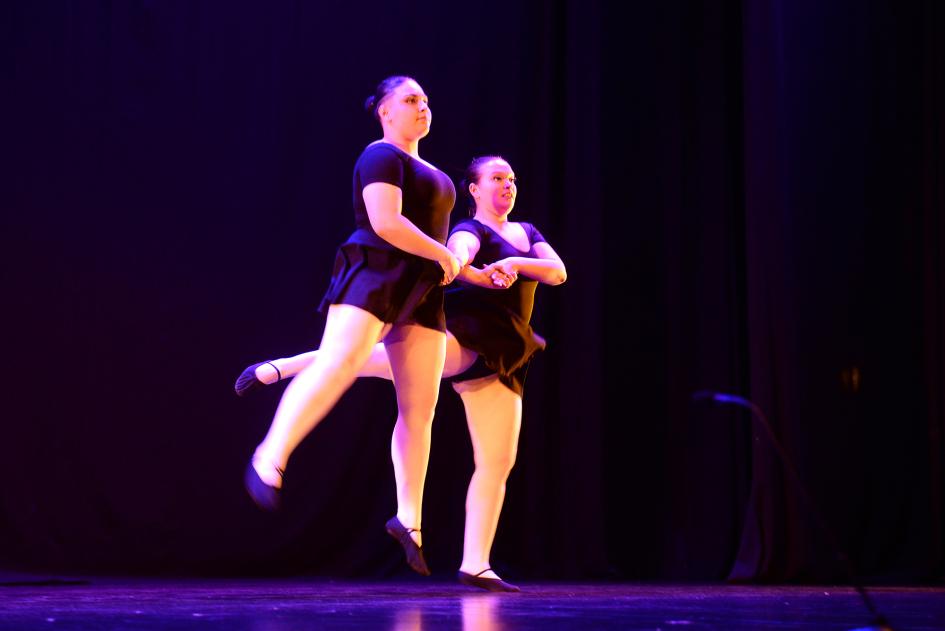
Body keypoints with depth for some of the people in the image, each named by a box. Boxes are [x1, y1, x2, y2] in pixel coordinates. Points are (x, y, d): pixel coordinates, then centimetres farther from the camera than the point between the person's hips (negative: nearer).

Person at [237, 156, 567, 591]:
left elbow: (558, 273, 9)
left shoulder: (527, 233, 24)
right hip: (467, 333, -7)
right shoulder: (471, 230, 3)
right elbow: (456, 259, -20)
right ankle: (276, 369, -28)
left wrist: (515, 263, -8)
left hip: (501, 360, 7)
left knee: (498, 462, 0)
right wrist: (484, 276, -43)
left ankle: (474, 565, 2)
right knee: (401, 359, -36)